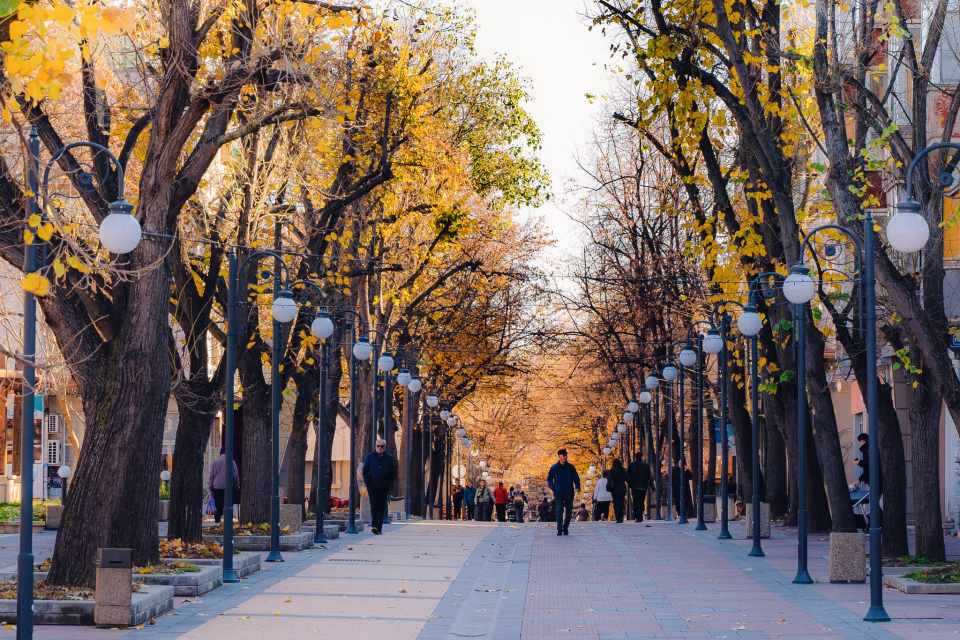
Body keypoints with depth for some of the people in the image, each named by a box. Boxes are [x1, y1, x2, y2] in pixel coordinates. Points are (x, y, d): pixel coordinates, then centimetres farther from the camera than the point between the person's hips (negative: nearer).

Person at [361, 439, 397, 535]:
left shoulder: (389, 458, 7)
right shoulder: (369, 457, 5)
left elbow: (393, 473, 10)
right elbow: (364, 471, 8)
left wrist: (389, 485, 0)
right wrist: (367, 484, -2)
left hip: (384, 487, 1)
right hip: (373, 486, -1)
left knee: (381, 507, 2)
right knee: (374, 506, -13)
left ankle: (378, 528, 8)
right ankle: (375, 526, -21)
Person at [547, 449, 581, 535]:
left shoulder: (571, 467, -1)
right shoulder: (554, 468, -2)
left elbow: (576, 478, 3)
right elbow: (549, 479, 9)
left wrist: (577, 487, -14)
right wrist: (554, 488, -5)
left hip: (569, 494, 2)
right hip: (559, 494, -2)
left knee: (569, 512, 9)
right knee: (560, 511, -8)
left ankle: (565, 528, 25)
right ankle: (559, 530, -6)